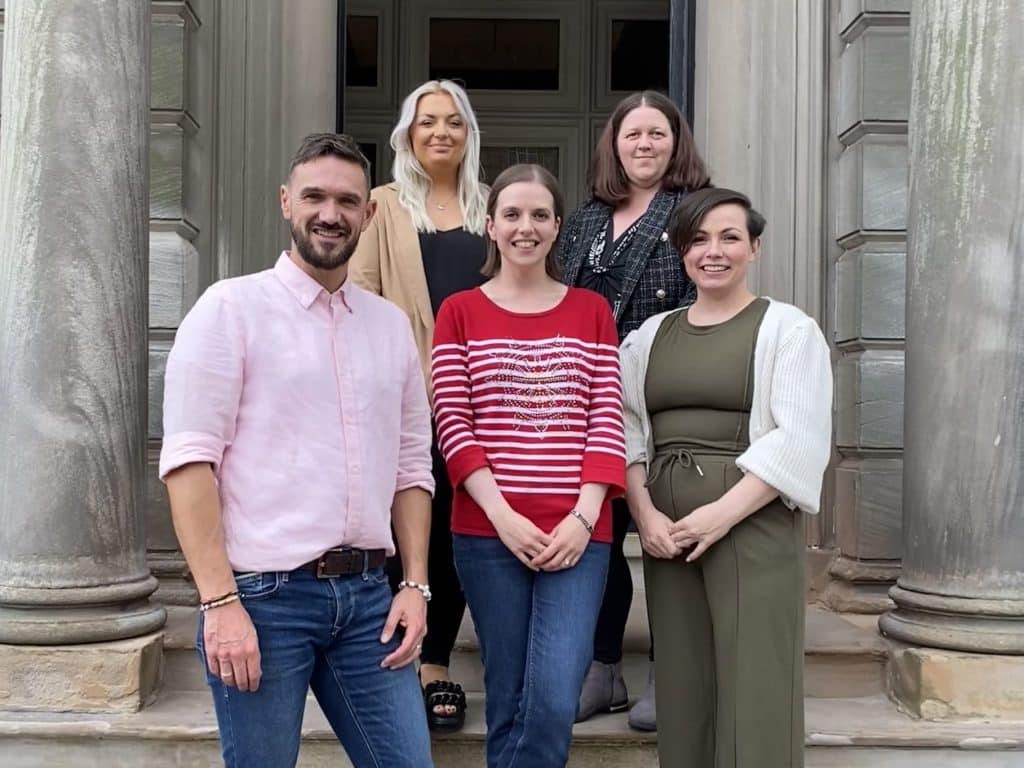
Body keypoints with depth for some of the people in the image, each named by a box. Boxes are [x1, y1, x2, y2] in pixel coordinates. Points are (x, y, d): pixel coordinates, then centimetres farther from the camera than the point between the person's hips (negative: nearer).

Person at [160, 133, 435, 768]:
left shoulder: (392, 324, 12)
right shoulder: (232, 307, -3)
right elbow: (190, 460, -10)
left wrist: (415, 584, 6)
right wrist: (221, 602, -15)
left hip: (367, 595, 5)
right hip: (262, 596, -4)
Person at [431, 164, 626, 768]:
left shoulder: (592, 312, 11)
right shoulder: (459, 313, 7)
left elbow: (607, 422, 3)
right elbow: (452, 424, -2)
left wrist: (583, 517, -9)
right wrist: (502, 515, -12)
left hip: (577, 533, 1)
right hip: (488, 531, 0)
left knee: (555, 701, -9)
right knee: (508, 702, 6)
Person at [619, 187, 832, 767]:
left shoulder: (788, 328, 1)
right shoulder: (651, 335, 15)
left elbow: (800, 439, -9)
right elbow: (628, 432, 9)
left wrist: (722, 514, -16)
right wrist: (645, 513, -7)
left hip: (753, 524, -4)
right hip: (665, 530, 4)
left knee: (754, 692, -3)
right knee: (683, 690, 8)